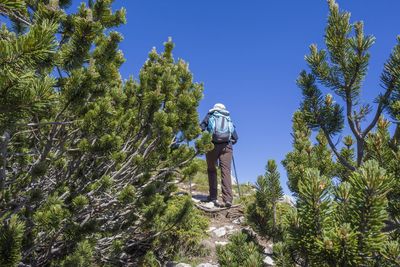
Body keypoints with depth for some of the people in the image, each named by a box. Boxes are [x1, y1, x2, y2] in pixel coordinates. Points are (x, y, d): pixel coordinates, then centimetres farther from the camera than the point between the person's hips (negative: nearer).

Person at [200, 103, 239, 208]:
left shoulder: (210, 115, 18)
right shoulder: (229, 119, 24)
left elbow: (201, 128, 4)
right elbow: (235, 138, 20)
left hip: (212, 145, -1)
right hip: (227, 146, 1)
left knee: (211, 170, 12)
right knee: (226, 171, -5)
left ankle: (213, 197, 9)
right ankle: (228, 199, -18)